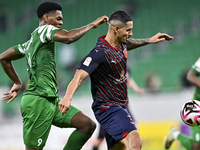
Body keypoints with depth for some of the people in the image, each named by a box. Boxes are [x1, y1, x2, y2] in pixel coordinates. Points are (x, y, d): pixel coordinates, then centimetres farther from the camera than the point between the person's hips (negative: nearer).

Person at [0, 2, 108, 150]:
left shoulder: (30, 43, 22)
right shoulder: (44, 30, -4)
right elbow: (68, 37, -24)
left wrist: (17, 83, 33)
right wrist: (92, 25, -13)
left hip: (52, 101, 10)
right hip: (38, 100, -10)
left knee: (88, 125, -2)